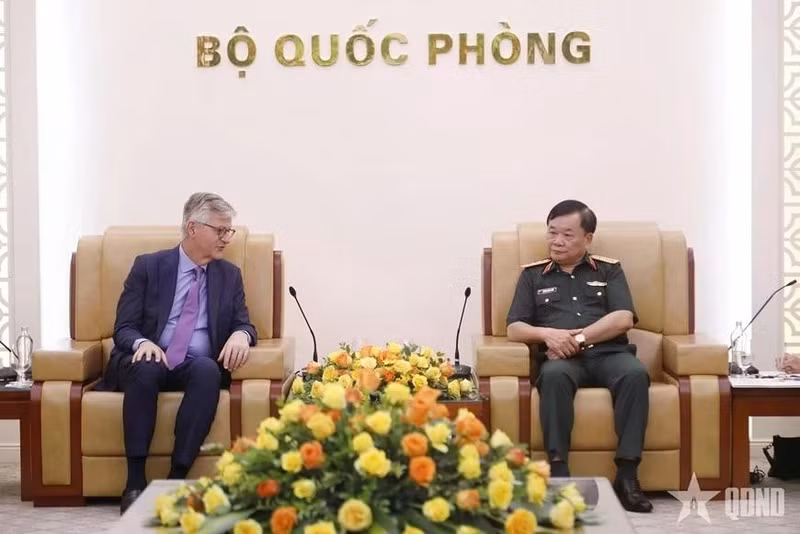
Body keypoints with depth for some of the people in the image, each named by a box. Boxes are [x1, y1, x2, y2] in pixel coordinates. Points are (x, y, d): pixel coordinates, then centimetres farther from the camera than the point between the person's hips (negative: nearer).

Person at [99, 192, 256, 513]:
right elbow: (123, 328, 0)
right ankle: (135, 481, -33)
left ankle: (178, 478, -34)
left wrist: (240, 334, -17)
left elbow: (243, 325, 9)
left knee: (208, 369, -34)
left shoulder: (230, 275, 13)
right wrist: (142, 342, -24)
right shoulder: (148, 266, 4)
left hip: (196, 367, 2)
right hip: (149, 362, -1)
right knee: (145, 368, -37)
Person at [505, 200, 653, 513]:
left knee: (635, 374, -34)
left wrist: (578, 338, -9)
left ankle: (627, 474, -33)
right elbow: (514, 329, 11)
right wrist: (547, 334, -10)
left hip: (607, 353, 1)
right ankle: (558, 473, -39)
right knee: (553, 376, -37)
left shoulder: (609, 270, 19)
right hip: (562, 358, 0)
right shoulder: (533, 275, 20)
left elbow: (624, 319, 3)